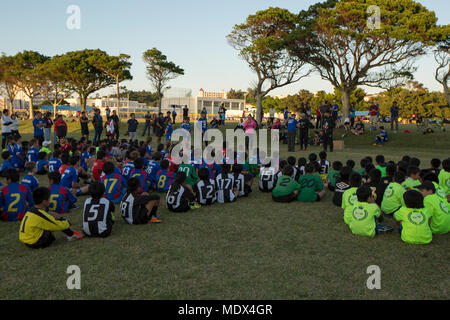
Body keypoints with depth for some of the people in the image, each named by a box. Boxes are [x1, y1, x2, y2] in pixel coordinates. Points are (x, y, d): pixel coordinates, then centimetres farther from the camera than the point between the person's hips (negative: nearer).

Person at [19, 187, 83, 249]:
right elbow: (60, 226, -15)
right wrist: (67, 223, 5)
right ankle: (71, 235, 5)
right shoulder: (41, 215, -23)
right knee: (55, 216, -8)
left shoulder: (30, 211, 2)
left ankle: (69, 232, 21)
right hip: (35, 243, -9)